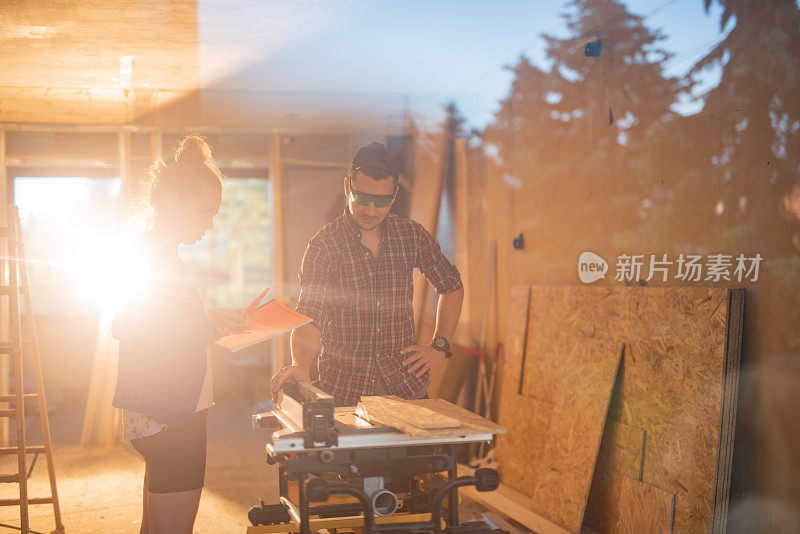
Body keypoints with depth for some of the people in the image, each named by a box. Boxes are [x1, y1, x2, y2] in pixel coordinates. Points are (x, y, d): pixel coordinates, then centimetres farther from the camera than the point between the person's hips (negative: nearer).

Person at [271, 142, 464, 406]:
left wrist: (440, 346, 6)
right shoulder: (324, 245, -6)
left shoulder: (412, 235, 3)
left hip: (406, 384, 2)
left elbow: (451, 287, 17)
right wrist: (300, 364, -34)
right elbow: (309, 318, -14)